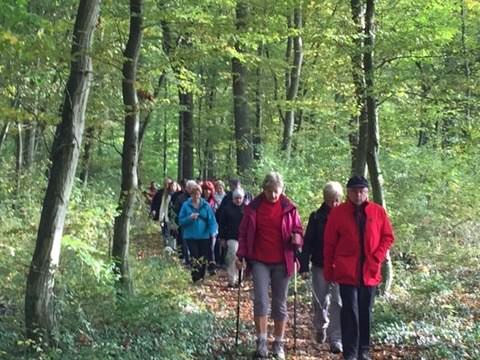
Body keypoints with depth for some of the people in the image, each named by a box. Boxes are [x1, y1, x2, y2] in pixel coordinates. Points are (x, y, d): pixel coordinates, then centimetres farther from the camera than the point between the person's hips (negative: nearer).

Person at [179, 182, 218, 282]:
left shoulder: (206, 205, -1)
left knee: (203, 259, 8)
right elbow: (181, 221, -1)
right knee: (195, 259, -6)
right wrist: (190, 218, -19)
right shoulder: (186, 205, -2)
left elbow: (212, 220, -4)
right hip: (191, 236, -1)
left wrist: (213, 232, -20)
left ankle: (202, 278, 24)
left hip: (204, 236, 1)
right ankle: (195, 279, 1)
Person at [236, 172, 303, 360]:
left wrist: (297, 238, -17)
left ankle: (279, 343, 18)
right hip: (259, 261, 0)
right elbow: (244, 232, 4)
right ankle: (261, 341, -1)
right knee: (261, 300, -9)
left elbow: (298, 230, 6)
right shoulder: (253, 207, -1)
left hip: (281, 261, 1)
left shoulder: (289, 208, -2)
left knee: (280, 303, 8)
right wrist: (240, 255, -2)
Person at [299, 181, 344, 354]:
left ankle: (335, 340, -2)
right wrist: (304, 265, -4)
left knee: (337, 304, -6)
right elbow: (308, 242, 1)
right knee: (319, 301, 11)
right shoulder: (316, 217, 0)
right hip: (319, 266, 1)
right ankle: (320, 327, 37)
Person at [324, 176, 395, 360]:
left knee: (366, 312, 11)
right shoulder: (337, 212, -3)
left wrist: (377, 258, -7)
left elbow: (388, 237, 7)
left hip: (370, 272, 3)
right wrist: (329, 270, 0)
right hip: (347, 272, -2)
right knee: (350, 311, -3)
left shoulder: (378, 211, 2)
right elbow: (329, 244, 0)